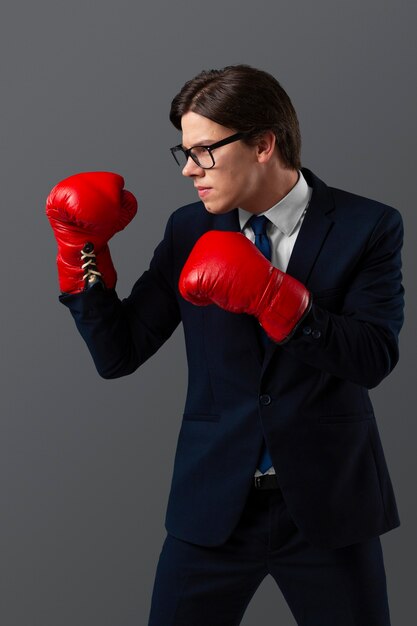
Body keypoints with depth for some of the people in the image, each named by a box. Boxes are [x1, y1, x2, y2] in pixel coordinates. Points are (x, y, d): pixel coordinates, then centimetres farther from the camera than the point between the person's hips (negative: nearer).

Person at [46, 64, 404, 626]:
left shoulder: (367, 227, -6)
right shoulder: (189, 230, 3)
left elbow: (374, 359, -17)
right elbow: (117, 355, 1)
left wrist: (266, 295, -26)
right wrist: (82, 247, -10)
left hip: (328, 505, -2)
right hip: (214, 506, 2)